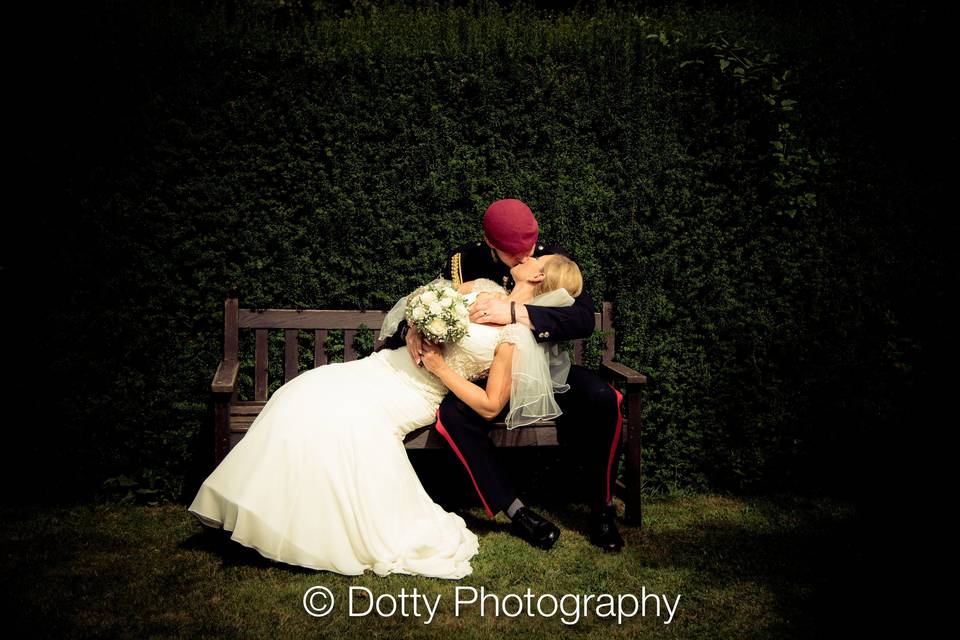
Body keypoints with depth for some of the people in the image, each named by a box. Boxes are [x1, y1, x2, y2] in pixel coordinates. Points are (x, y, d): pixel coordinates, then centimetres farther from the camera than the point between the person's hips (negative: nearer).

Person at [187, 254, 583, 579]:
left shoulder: (516, 336, -11)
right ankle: (275, 513, -5)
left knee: (346, 418, -27)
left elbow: (490, 406, -13)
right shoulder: (484, 288, 8)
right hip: (385, 367, 6)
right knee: (311, 396, -13)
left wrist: (440, 367, -14)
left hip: (412, 395, -6)